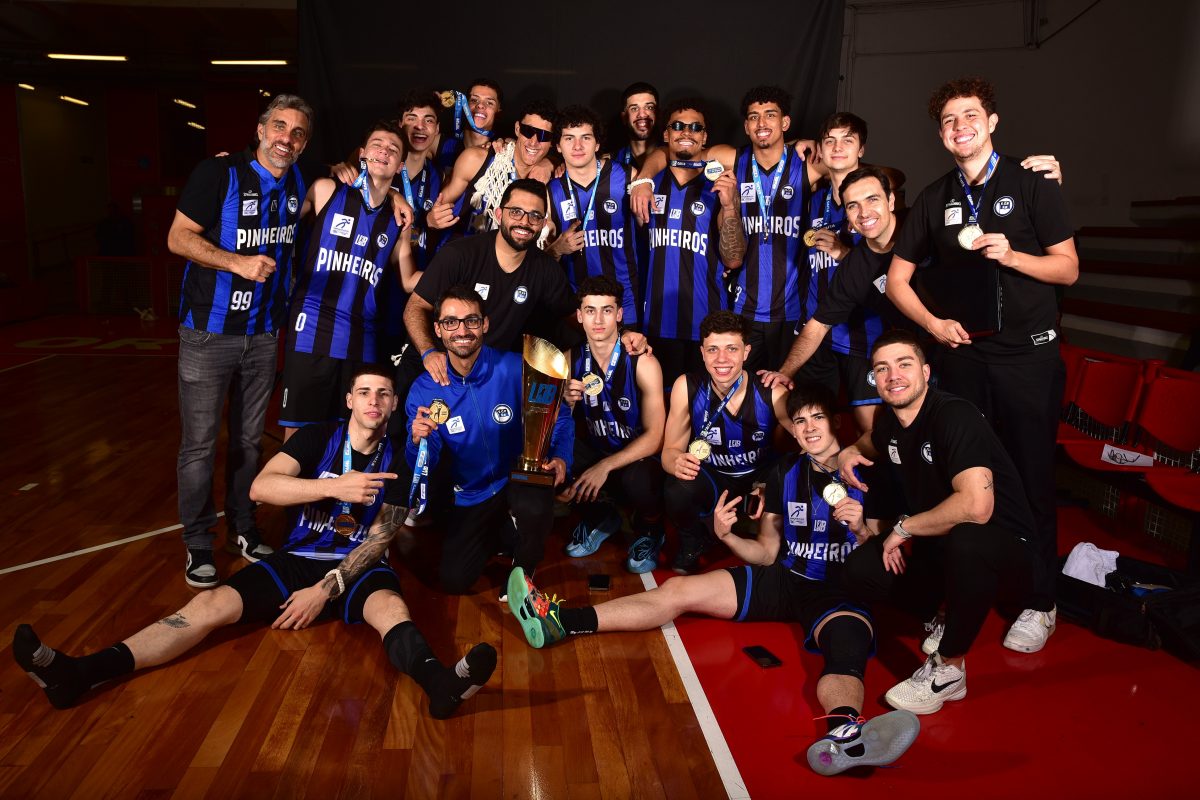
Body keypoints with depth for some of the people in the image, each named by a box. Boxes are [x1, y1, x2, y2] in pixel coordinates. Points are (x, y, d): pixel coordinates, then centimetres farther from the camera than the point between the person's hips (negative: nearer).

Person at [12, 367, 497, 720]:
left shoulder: (396, 462, 0)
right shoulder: (317, 440, 1)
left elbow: (377, 541, -6)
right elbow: (261, 487, -16)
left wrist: (326, 589, -18)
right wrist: (335, 487, -29)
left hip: (358, 569, -2)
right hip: (298, 559, 3)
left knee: (392, 606, -35)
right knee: (212, 605, -18)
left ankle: (441, 684, -65)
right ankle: (77, 674, -28)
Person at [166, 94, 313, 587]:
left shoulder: (298, 182, 6)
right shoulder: (219, 172, -9)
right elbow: (178, 238, -11)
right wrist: (238, 262, -25)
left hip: (263, 333, 5)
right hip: (209, 331, -4)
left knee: (249, 438, 13)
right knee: (200, 442, -1)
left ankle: (242, 528, 27)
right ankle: (198, 544, 13)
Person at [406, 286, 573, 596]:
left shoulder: (516, 368, -17)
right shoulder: (424, 390, -9)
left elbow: (559, 416, -7)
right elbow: (424, 465, -8)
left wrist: (560, 458, -26)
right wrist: (419, 441, -31)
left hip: (521, 480, -2)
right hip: (470, 498, 3)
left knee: (534, 507, -36)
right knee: (454, 581, -6)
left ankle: (524, 569, 0)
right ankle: (499, 534, 27)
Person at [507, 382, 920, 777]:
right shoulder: (785, 472, 10)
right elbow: (767, 553, 12)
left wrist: (860, 529, -22)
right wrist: (727, 536, -7)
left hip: (842, 594, -5)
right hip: (786, 579, 5)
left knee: (848, 641, -42)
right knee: (677, 590, -9)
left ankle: (844, 730, -74)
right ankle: (561, 621, -13)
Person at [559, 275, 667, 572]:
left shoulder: (642, 363, -17)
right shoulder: (572, 360, -4)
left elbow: (655, 436, -19)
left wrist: (606, 466, -29)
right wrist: (567, 402, -21)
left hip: (639, 458, -4)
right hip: (595, 452, 4)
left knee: (636, 480, -37)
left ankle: (650, 528, 3)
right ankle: (598, 517, 10)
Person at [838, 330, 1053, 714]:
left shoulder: (955, 416, -23)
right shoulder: (889, 419, 0)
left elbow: (976, 506, -37)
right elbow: (874, 442, 29)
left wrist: (904, 527, -22)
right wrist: (849, 451, 4)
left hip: (1007, 549, -7)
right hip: (939, 546, 7)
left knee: (964, 541, -41)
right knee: (861, 572, -15)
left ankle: (948, 669, -18)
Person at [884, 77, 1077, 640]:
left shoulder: (1032, 183, 1)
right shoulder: (934, 199, 10)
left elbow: (1068, 269, 0)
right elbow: (897, 280, 11)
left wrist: (1012, 256, -18)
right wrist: (933, 323, -5)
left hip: (1028, 354, -3)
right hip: (962, 353, 3)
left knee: (1032, 479, 1)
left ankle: (1039, 603, 15)